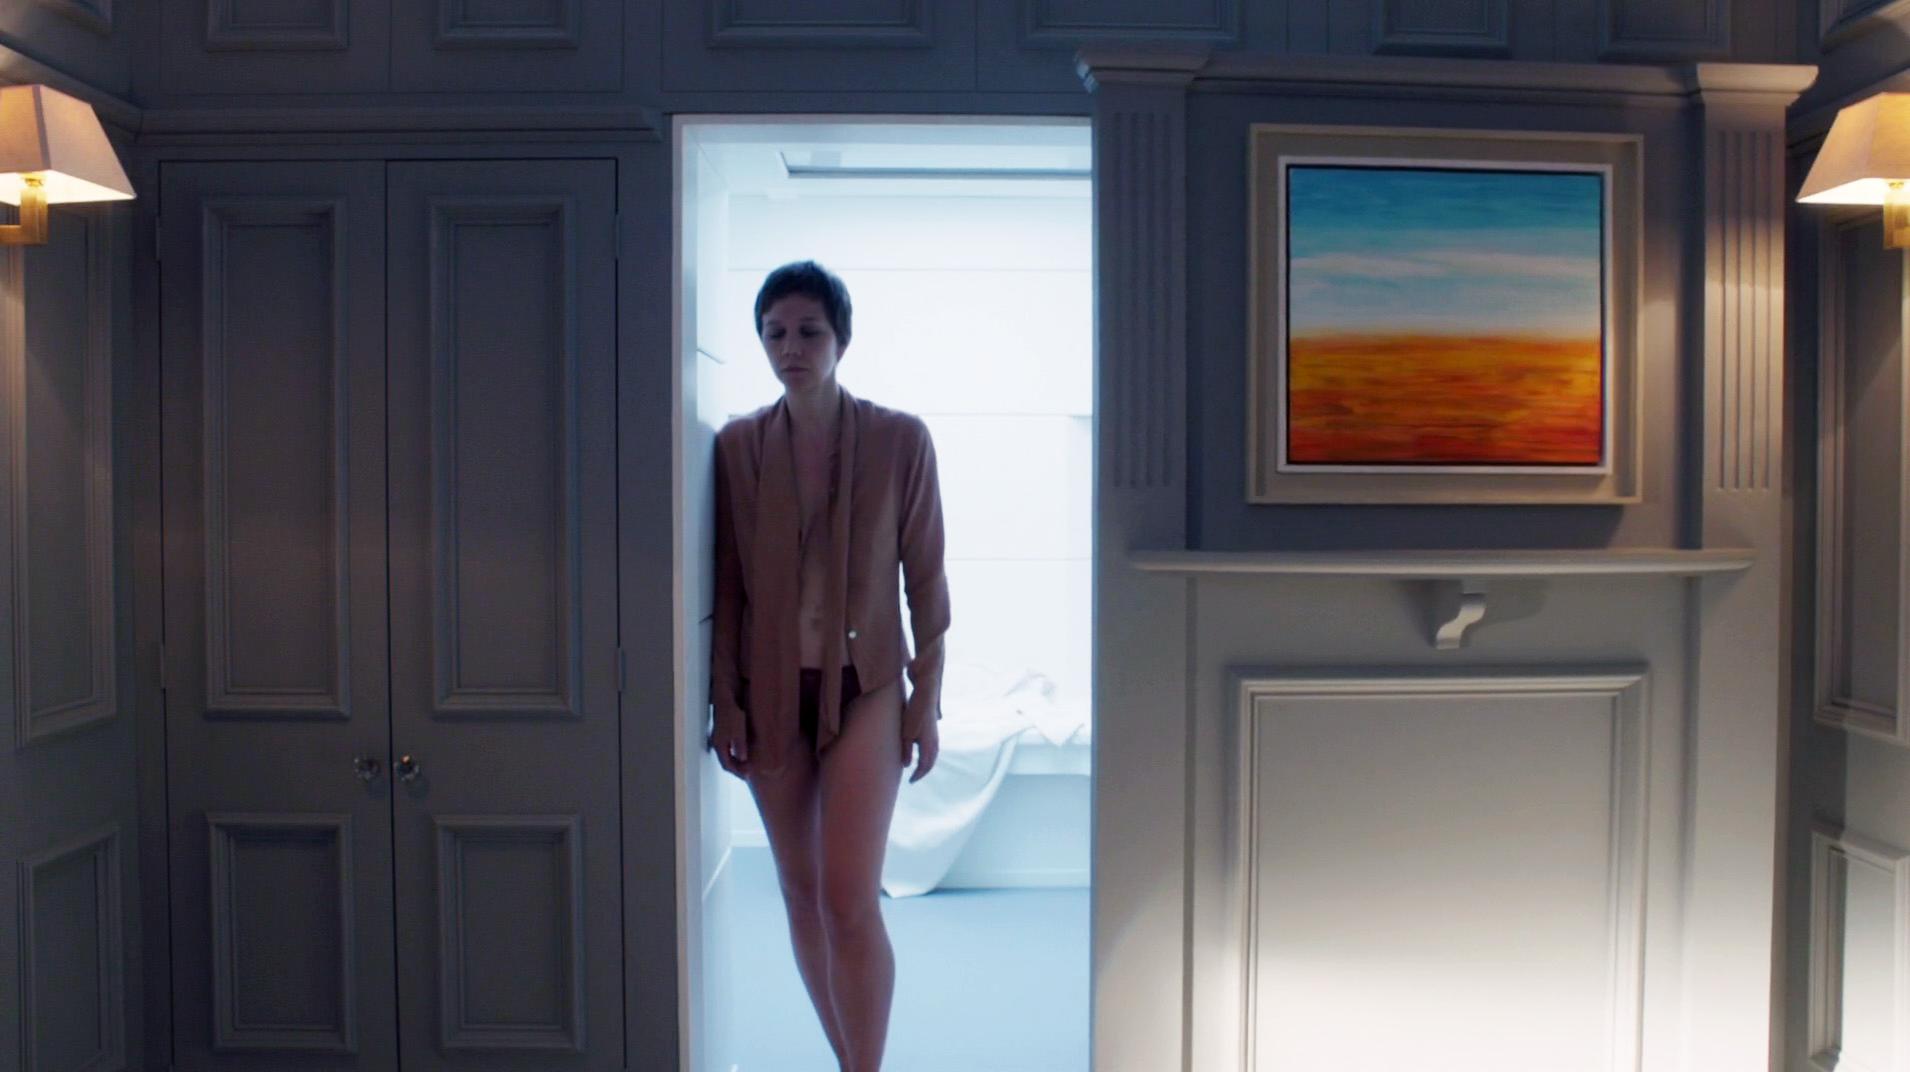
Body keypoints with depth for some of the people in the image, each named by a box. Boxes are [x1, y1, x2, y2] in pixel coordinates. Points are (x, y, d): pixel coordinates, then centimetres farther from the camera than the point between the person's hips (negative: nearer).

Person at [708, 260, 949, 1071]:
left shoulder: (900, 439, -5)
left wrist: (927, 698, -3)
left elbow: (925, 578, -2)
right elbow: (727, 585, 3)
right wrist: (724, 701, 0)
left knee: (848, 899, -9)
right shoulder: (737, 446, 0)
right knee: (800, 894, 10)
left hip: (864, 686, -3)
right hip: (771, 691, 3)